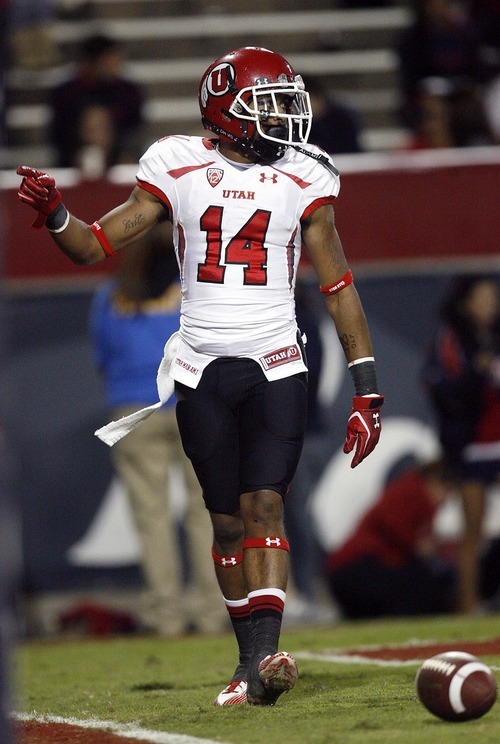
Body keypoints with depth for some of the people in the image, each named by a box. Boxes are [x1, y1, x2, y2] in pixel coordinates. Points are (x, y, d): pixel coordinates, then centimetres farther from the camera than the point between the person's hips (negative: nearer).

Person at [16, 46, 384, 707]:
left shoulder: (302, 179, 3)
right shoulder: (178, 169, 1)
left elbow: (338, 286, 6)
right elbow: (96, 246, 4)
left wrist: (367, 384, 2)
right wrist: (53, 213, -17)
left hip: (276, 371, -1)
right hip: (202, 372, 1)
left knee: (265, 506, -14)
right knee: (227, 520, 4)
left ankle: (262, 659, -23)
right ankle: (254, 659, 13)